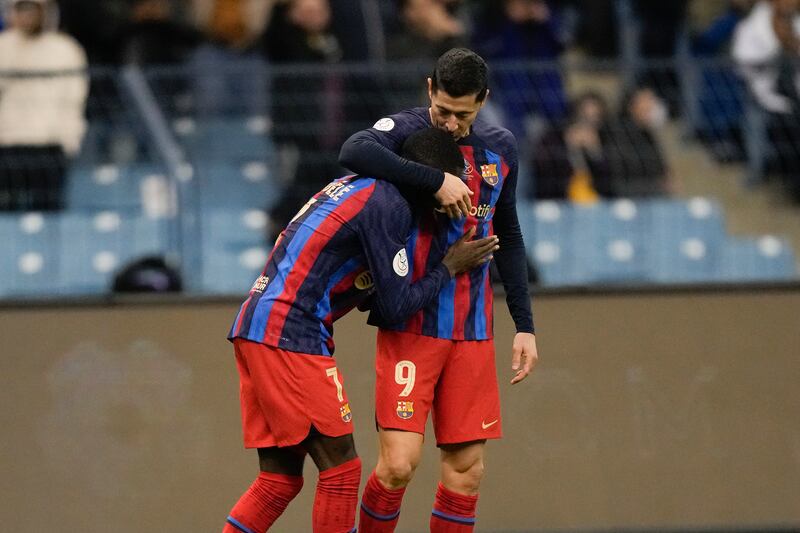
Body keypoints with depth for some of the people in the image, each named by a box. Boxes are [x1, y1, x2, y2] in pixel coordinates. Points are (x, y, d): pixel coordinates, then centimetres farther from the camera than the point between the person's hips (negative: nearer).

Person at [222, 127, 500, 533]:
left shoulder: (356, 186, 19)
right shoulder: (388, 206, -11)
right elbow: (396, 305, -9)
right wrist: (450, 267, 4)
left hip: (253, 328, 10)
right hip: (290, 336, -10)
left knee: (280, 477, 9)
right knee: (341, 468, -4)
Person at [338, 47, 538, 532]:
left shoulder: (501, 148, 9)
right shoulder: (405, 129, -7)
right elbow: (354, 152, -30)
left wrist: (525, 326, 16)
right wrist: (437, 179, -30)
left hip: (472, 330, 5)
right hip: (410, 324, -5)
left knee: (467, 468, 2)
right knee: (399, 462, -14)